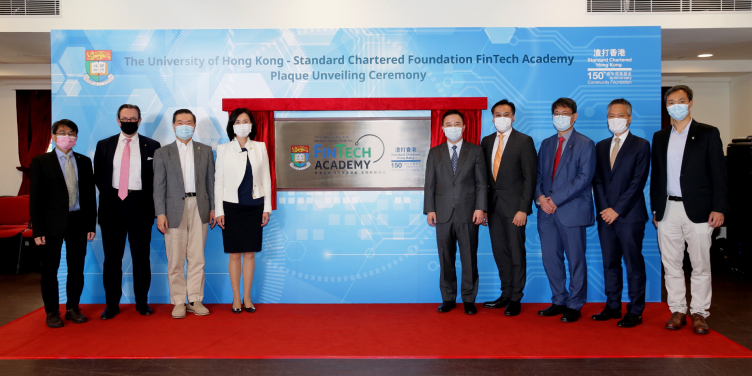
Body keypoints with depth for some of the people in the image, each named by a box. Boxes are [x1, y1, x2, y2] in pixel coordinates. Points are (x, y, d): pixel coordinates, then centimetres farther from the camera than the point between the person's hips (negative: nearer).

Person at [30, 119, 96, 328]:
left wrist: (91, 224, 3)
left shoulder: (84, 161, 9)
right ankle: (52, 312, 19)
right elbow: (35, 197, -2)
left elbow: (90, 194, 8)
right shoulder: (40, 161, 0)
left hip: (78, 222, 3)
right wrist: (37, 230, -8)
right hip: (52, 223, -3)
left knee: (76, 268, 9)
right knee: (50, 269, 6)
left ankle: (73, 308, 23)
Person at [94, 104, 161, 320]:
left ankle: (142, 302, 14)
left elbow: (157, 178, 4)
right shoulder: (104, 145, 10)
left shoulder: (152, 146, 5)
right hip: (112, 205, 2)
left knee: (141, 256, 4)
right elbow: (98, 176, 12)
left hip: (140, 205, -1)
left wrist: (148, 201, -3)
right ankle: (112, 304, 14)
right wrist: (108, 196, 4)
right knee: (112, 257, 5)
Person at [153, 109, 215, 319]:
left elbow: (210, 181, 9)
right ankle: (179, 302, 12)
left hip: (199, 208, 1)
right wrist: (160, 213, -6)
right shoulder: (163, 153, 6)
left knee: (197, 258, 4)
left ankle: (195, 300, 14)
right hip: (175, 209, -1)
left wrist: (213, 208, 4)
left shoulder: (205, 151, 11)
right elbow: (159, 186, 1)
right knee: (175, 260, 2)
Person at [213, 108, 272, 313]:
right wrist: (218, 211, -3)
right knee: (234, 254, 4)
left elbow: (266, 179, 6)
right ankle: (236, 298, 15)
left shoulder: (260, 148, 5)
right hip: (232, 206, -1)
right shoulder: (223, 149, 3)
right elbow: (218, 181, 2)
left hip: (254, 206, 1)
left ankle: (247, 297, 17)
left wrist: (267, 208, 2)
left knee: (250, 253, 6)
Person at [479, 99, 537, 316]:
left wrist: (523, 209, -14)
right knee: (499, 253, 11)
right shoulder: (487, 141, 11)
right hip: (493, 205, 5)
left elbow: (529, 177, -8)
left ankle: (516, 299, 12)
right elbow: (484, 175, 11)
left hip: (513, 206, -5)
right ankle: (506, 294, 23)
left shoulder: (524, 141, -4)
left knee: (516, 253, 2)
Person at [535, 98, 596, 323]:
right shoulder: (546, 144, 17)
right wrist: (540, 197, -6)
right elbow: (538, 175, 13)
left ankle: (574, 305, 14)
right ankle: (559, 301, 22)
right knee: (550, 259, 9)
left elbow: (584, 178, -11)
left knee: (575, 260, 2)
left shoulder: (585, 144, -1)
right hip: (547, 211, 5)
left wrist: (556, 199, -16)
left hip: (572, 211, -5)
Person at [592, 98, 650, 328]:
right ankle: (612, 307, 19)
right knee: (610, 263, 9)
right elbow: (597, 180, 10)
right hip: (605, 215, 5)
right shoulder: (601, 146, 15)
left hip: (629, 215, -5)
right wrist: (603, 208, -4)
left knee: (633, 264, 0)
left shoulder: (641, 145, 0)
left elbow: (638, 181, -8)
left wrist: (617, 210, -12)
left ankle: (635, 312, 7)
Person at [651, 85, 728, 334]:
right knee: (671, 265, 7)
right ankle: (677, 311, 17)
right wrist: (655, 209, 11)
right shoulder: (660, 137, 13)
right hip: (668, 209, 3)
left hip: (698, 210, -3)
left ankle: (699, 313, 13)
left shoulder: (708, 134, 3)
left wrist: (719, 208, -8)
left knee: (700, 266, 2)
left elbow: (719, 173, -1)